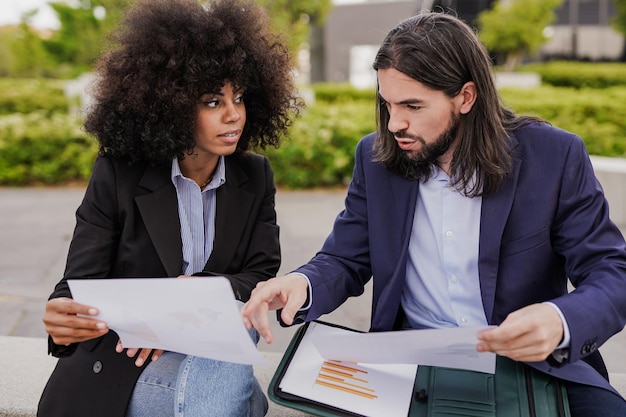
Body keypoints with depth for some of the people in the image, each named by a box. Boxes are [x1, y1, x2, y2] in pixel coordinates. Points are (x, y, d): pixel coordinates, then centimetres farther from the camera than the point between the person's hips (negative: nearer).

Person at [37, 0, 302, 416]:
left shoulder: (255, 176, 1)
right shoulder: (118, 174, -8)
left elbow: (261, 276, -4)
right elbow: (81, 283, -12)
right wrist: (63, 319, -37)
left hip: (216, 351, 4)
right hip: (116, 368, -4)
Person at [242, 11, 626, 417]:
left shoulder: (555, 156, -7)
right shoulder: (375, 158, 1)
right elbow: (345, 261, 6)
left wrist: (560, 322, -31)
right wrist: (302, 284, -19)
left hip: (535, 364, -1)